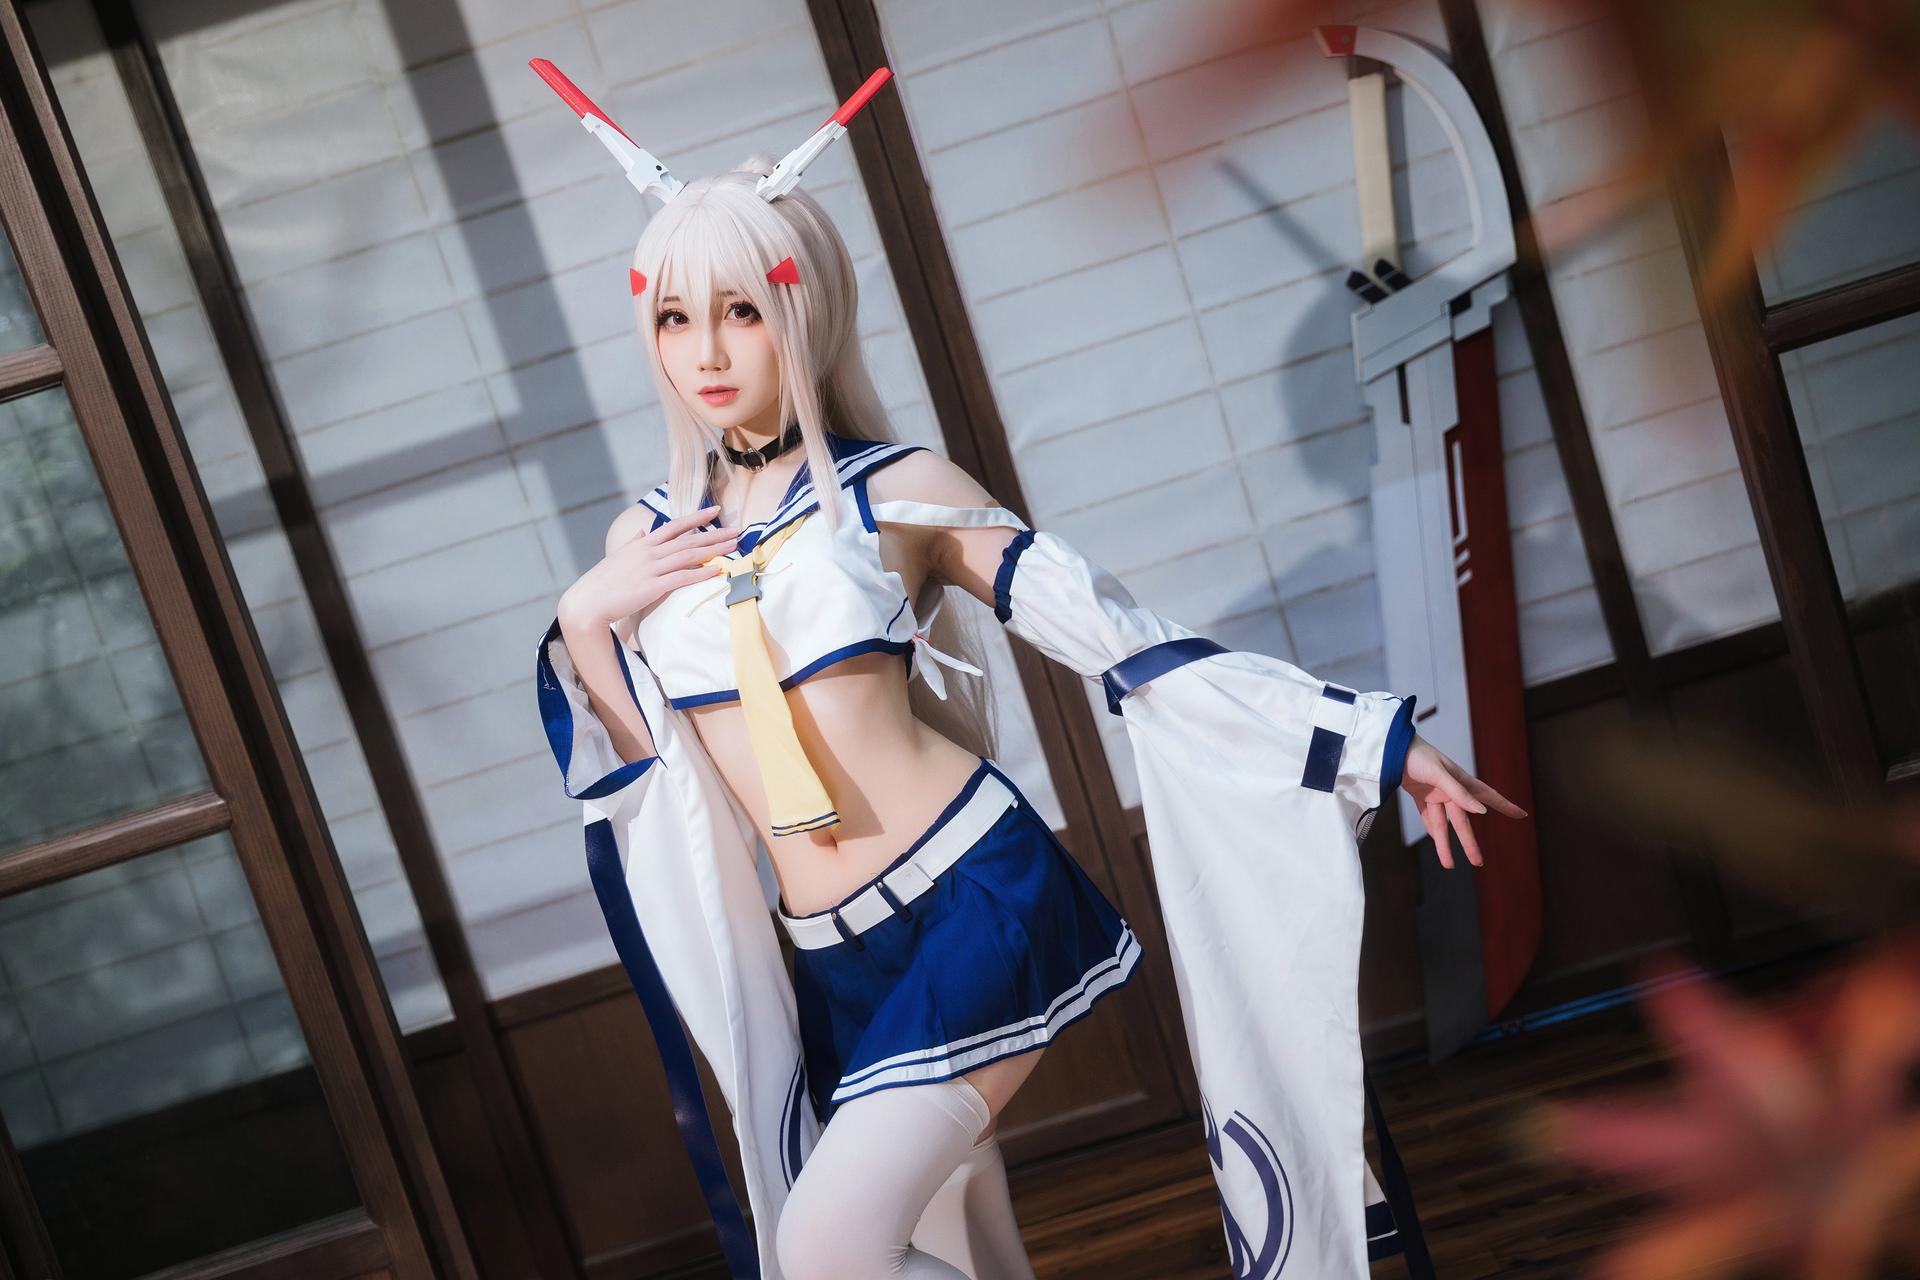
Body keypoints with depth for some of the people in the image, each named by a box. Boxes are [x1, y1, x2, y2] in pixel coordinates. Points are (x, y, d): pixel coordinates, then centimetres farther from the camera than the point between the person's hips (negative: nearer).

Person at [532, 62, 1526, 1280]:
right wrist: (582, 622, -6)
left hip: (981, 902, -5)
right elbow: (642, 778, 10)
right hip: (836, 967, 5)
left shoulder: (896, 491, -4)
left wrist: (1373, 737, -9)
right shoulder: (648, 541, 8)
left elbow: (1121, 636, -5)